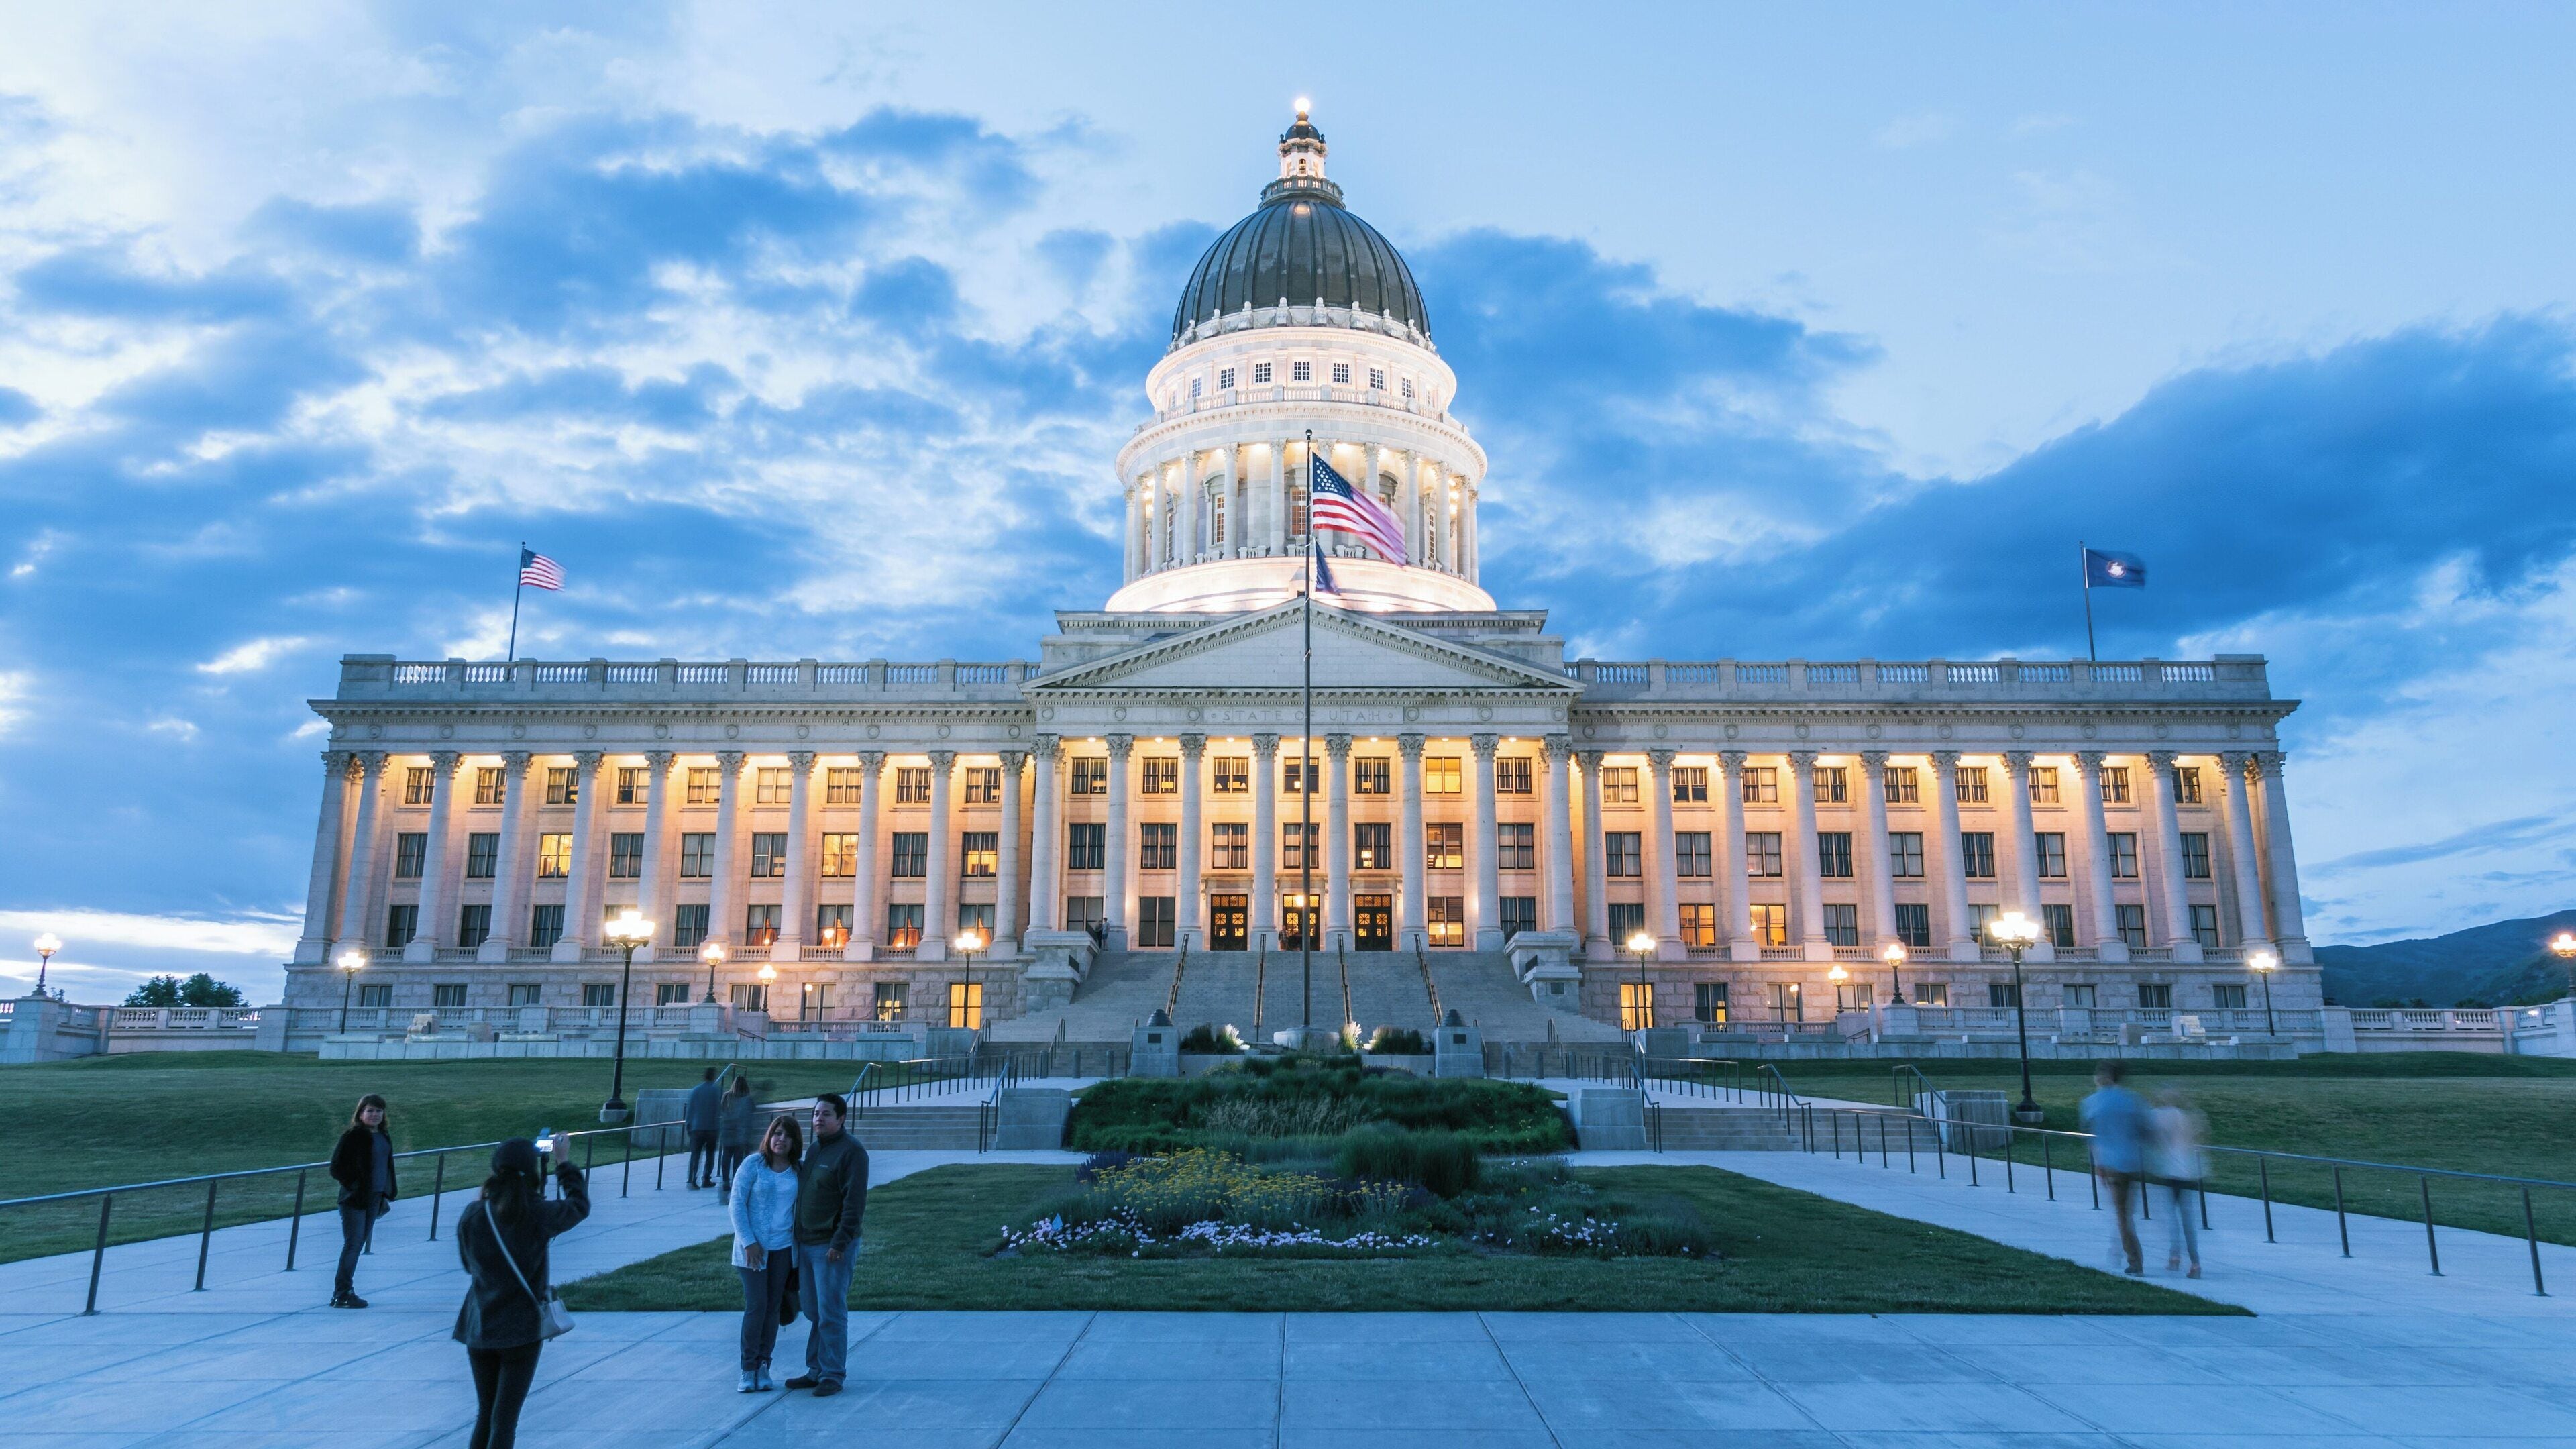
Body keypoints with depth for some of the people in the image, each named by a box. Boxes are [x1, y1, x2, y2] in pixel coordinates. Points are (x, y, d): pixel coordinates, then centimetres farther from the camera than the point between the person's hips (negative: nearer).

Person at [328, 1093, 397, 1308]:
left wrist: (385, 1195, 14)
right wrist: (353, 1186, -14)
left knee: (360, 1242, 11)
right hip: (355, 1200, -7)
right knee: (353, 1244, -6)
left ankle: (345, 1292, 20)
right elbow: (337, 1168, -12)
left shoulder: (384, 1136, 10)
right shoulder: (353, 1136, -12)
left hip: (374, 1199, 7)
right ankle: (342, 1294, 1)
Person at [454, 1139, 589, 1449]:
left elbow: (469, 1264, 10)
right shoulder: (540, 1215, -14)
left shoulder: (471, 1217, -7)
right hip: (522, 1330, -3)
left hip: (479, 1330, 3)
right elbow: (580, 1205, 5)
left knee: (485, 1416, 19)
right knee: (504, 1421, 1)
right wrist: (564, 1164, 16)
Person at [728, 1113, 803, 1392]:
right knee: (756, 1306, -5)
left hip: (784, 1249, 3)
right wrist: (748, 1242, -11)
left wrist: (800, 1242, 3)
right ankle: (748, 1369, 7)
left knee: (773, 1308, 7)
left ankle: (763, 1366, 17)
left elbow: (800, 1209, 10)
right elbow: (736, 1204, -6)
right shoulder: (753, 1163, -6)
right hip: (754, 1248, -3)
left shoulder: (798, 1171, 4)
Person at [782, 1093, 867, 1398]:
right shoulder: (813, 1150, 14)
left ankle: (833, 1375, 6)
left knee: (831, 1314, -3)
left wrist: (840, 1243, -22)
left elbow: (854, 1202, -18)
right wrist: (798, 1238, 16)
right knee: (814, 1313, 14)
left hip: (832, 1247, -8)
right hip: (806, 1245, 8)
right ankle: (816, 1370, 23)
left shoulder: (851, 1151, -13)